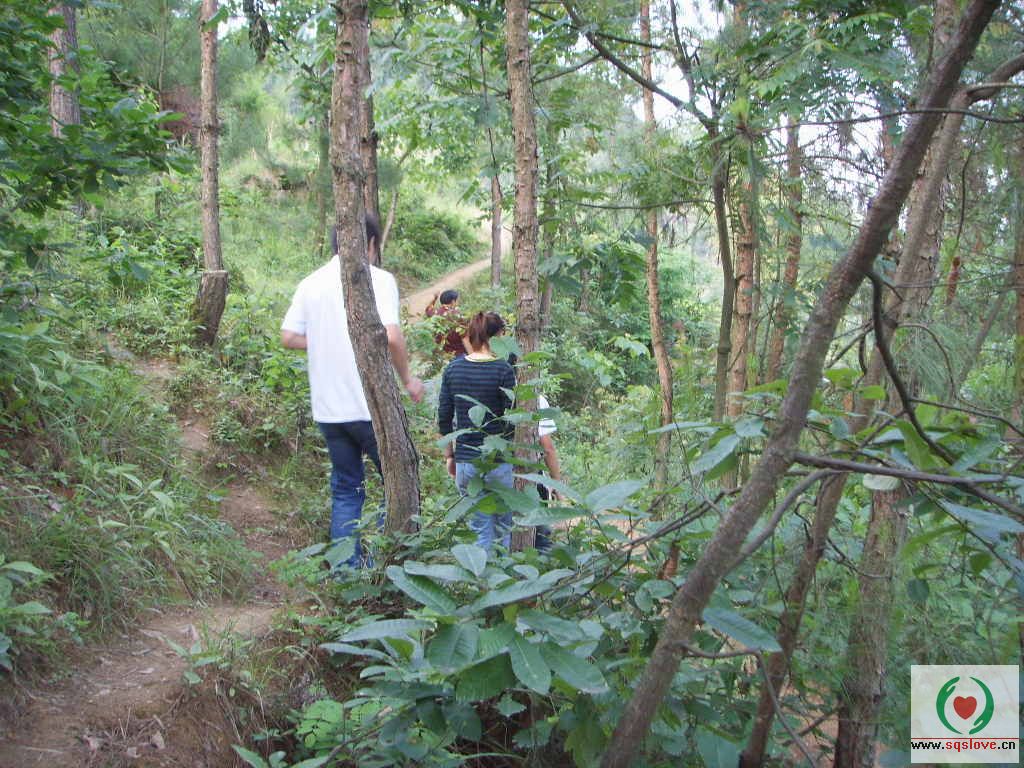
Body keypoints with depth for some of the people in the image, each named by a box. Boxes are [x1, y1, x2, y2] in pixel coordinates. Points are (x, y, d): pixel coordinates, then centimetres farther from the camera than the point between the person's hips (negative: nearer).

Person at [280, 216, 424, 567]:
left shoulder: (311, 284, 8)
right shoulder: (378, 279, -9)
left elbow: (289, 337, 5)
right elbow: (391, 336, -20)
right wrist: (407, 378, -6)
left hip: (328, 407, 6)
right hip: (372, 406, -5)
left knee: (345, 490, 15)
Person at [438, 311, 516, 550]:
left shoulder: (453, 368, 3)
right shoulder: (503, 370, -9)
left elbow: (444, 418, 6)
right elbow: (510, 419, -9)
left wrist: (449, 455, 16)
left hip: (465, 461, 4)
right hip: (498, 462, -3)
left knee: (480, 532, 11)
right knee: (503, 530, 11)